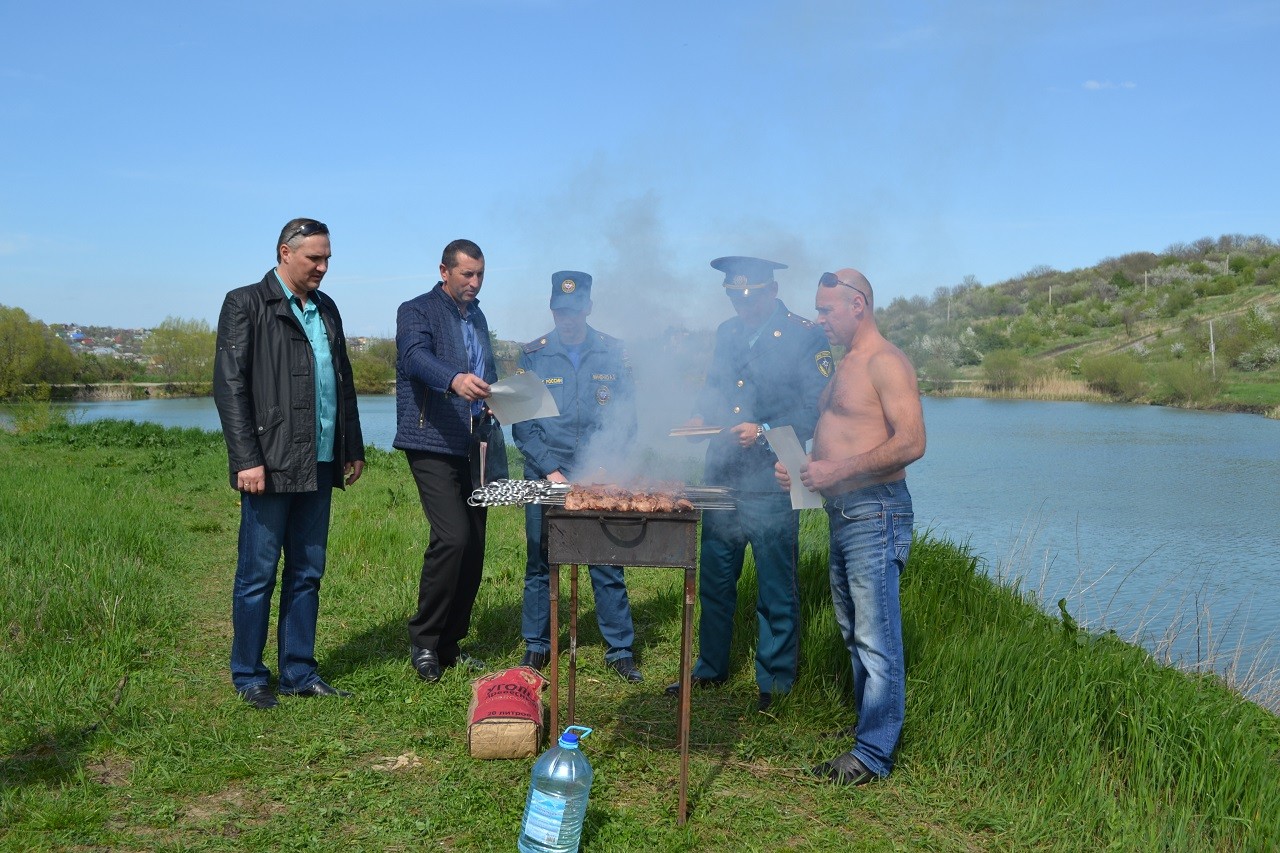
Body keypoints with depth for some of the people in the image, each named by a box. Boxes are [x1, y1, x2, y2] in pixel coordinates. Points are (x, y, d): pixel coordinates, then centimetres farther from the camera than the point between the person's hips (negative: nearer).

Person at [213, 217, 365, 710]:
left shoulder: (326, 309, 16)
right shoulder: (246, 304, -3)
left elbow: (343, 381, 21)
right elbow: (229, 386, -9)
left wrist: (353, 449, 16)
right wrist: (247, 460, -15)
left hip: (319, 465, 6)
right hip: (270, 465, -6)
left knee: (307, 573, 11)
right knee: (257, 574, 2)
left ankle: (299, 673, 20)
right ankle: (249, 678, 15)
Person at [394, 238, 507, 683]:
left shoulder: (477, 317, 20)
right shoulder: (417, 311, -2)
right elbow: (416, 357, -23)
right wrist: (454, 379, -42)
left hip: (473, 445, 7)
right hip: (433, 444, -7)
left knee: (473, 546, 5)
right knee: (452, 536, -19)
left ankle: (450, 642, 17)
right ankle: (423, 641, -3)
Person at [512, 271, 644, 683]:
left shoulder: (612, 353, 4)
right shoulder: (533, 355, 3)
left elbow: (626, 417, 5)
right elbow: (521, 423, 1)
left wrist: (606, 463, -9)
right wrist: (549, 471, -8)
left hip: (599, 478, 0)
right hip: (545, 475, 0)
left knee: (608, 564, 1)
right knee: (540, 564, 6)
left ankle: (619, 649, 11)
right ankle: (536, 646, 19)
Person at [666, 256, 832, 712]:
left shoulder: (804, 336, -6)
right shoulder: (726, 333, 12)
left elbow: (819, 410, -10)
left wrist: (764, 431, -19)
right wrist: (700, 416, 5)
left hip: (772, 482, -6)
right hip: (721, 475, 6)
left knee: (776, 588, 5)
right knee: (714, 579, 15)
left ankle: (774, 683, 19)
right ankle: (710, 668, 31)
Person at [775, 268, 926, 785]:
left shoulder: (886, 363, -12)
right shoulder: (846, 365, 19)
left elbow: (911, 442, -21)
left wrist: (837, 470, -22)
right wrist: (801, 467, 8)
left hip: (874, 513, -10)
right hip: (843, 513, 10)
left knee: (877, 640, -5)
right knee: (855, 636, 16)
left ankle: (874, 755, 1)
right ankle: (870, 735, 26)